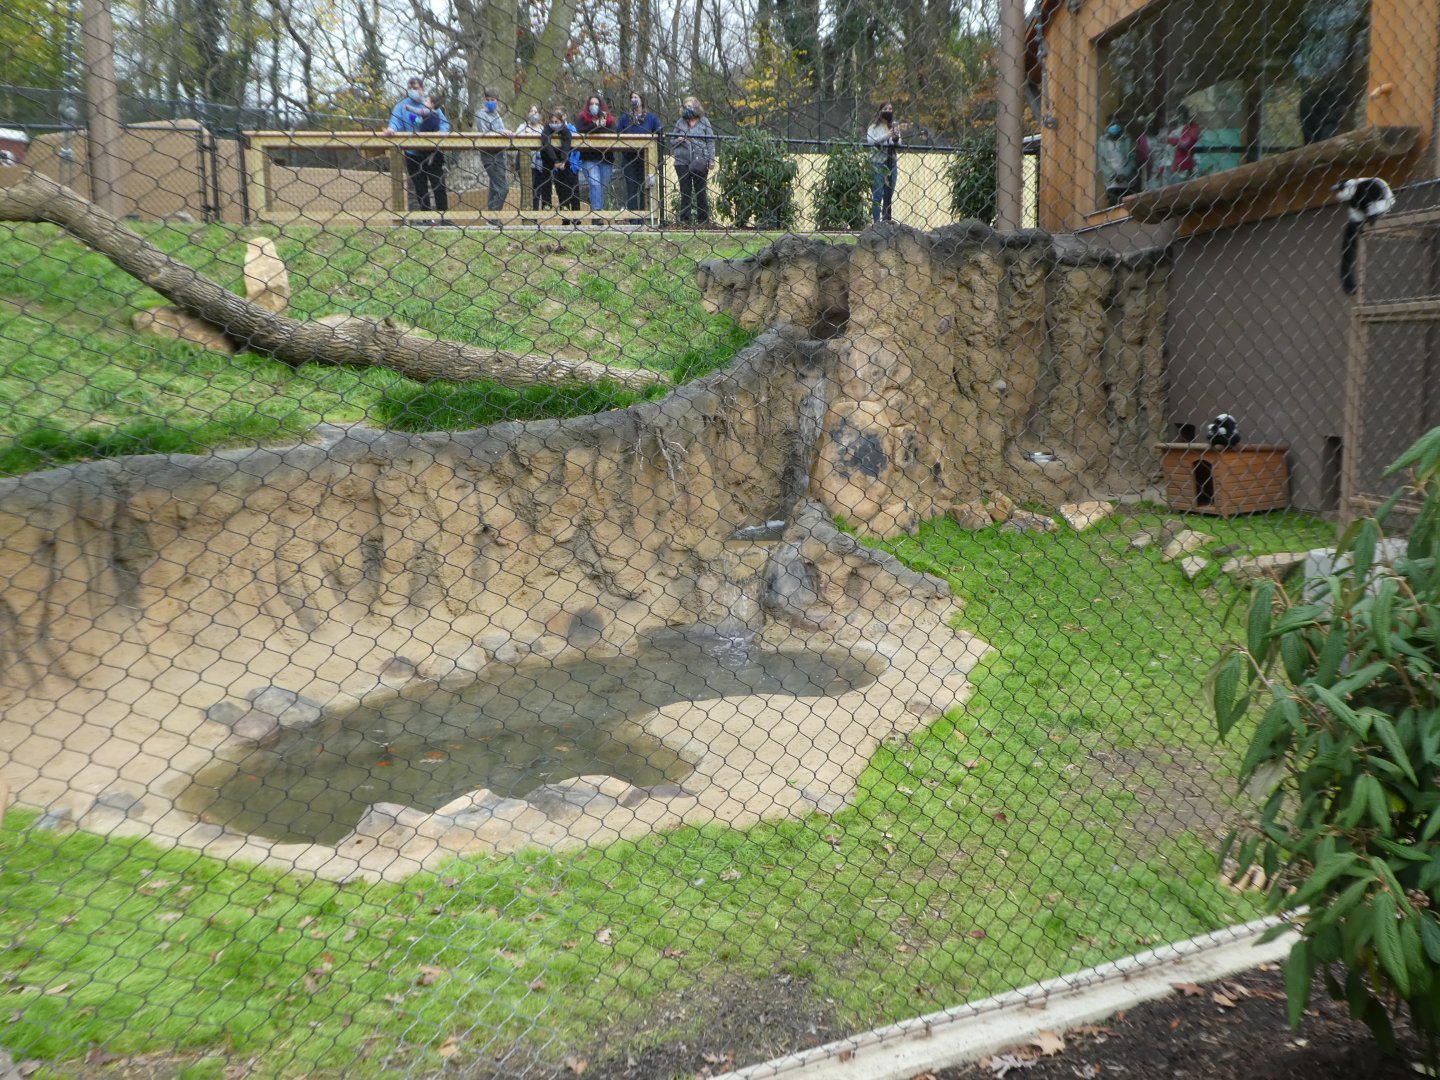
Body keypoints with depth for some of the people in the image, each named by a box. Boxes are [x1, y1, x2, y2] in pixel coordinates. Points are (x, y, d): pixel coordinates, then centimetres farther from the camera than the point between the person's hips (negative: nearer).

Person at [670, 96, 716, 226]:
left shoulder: (704, 122, 4)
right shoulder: (680, 122, 10)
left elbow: (711, 141, 3)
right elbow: (672, 140, 15)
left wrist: (711, 160, -5)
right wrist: (678, 140, -7)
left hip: (700, 161, -2)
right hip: (682, 162, 2)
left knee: (701, 191, 4)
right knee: (685, 191, 3)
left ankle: (703, 220, 9)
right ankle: (685, 220, 7)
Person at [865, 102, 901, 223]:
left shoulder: (894, 128, 17)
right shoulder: (873, 127, 2)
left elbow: (899, 146, 14)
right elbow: (870, 141, -16)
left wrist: (896, 139, -8)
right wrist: (887, 136, -23)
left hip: (892, 165, 5)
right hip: (878, 164, -5)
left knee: (888, 197, 7)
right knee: (877, 195, -11)